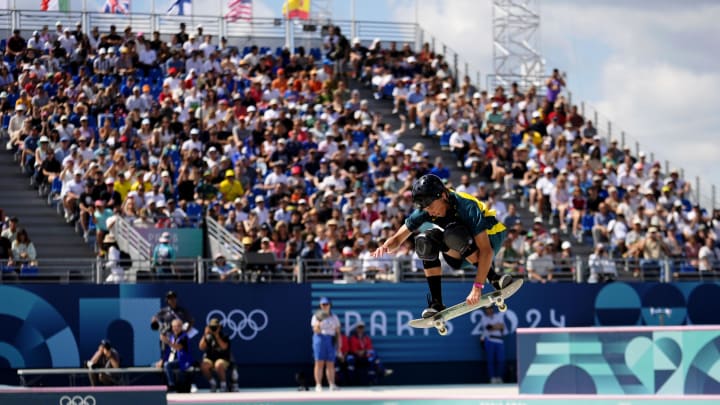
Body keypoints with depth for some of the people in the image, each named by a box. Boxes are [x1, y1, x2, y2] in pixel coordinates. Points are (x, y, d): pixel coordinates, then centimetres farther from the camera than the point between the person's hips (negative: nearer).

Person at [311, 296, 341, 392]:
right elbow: (316, 330, -5)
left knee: (330, 364, -1)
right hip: (320, 340, -2)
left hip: (331, 341, 2)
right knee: (319, 363, -7)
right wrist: (318, 323, -24)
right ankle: (318, 385, -9)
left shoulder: (334, 317, 14)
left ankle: (332, 385, -3)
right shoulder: (316, 316, 6)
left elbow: (338, 332, 12)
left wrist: (339, 346, 6)